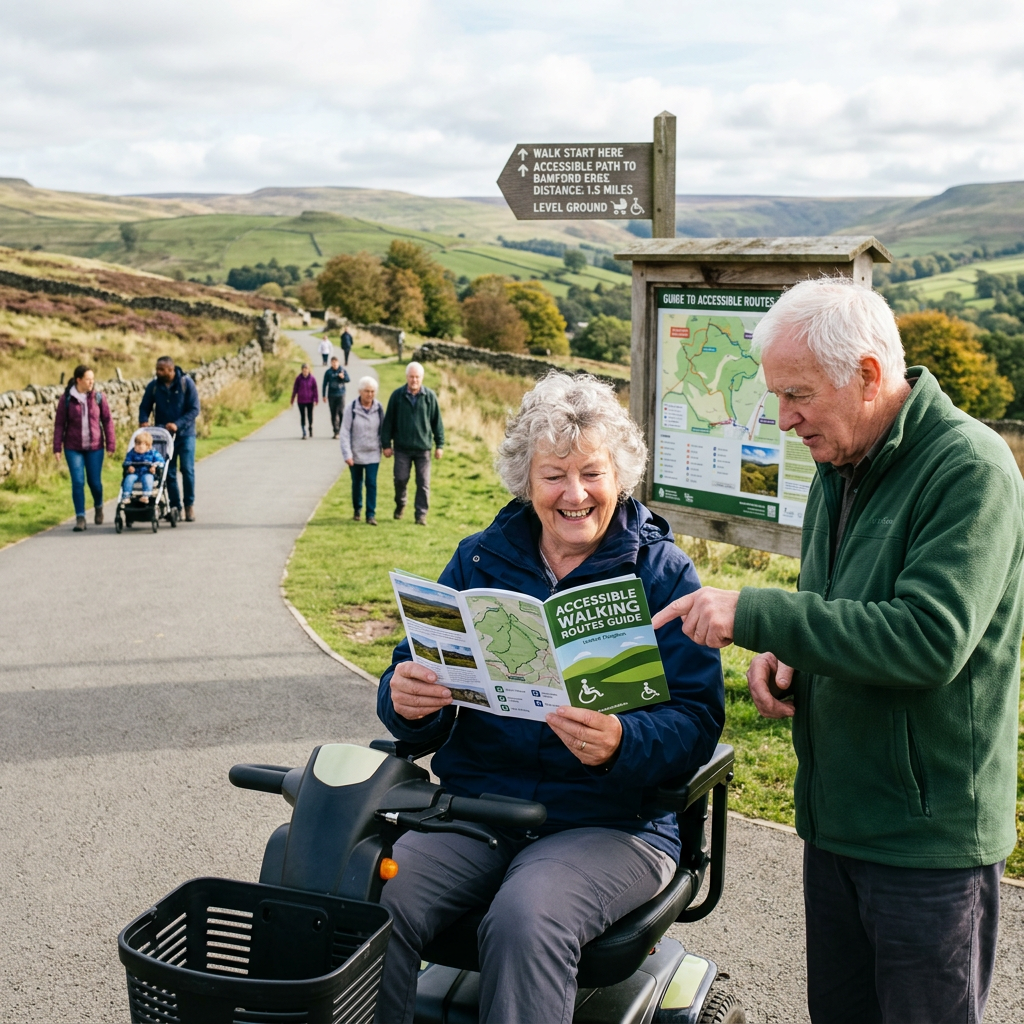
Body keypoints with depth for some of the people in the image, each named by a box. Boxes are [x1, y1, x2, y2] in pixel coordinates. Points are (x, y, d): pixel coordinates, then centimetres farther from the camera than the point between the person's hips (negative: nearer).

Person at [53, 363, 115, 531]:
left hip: (95, 447, 1)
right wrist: (57, 448, -3)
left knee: (95, 481, 7)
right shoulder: (66, 399, -4)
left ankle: (98, 507, 37)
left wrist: (110, 444, 1)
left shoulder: (98, 397, -1)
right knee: (78, 482, -6)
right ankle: (80, 518, 2)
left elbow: (107, 421, 3)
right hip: (73, 448, -1)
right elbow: (59, 424, -1)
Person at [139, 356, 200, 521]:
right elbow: (144, 407, 7)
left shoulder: (186, 383, -10)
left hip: (185, 434, -2)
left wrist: (177, 424, -21)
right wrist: (143, 421, -14)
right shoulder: (153, 386, -2)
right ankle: (175, 506, 13)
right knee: (169, 472, 4)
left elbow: (194, 409, -11)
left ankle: (189, 505, 8)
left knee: (187, 470, -4)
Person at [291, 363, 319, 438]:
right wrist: (292, 400, 5)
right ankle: (304, 433, 3)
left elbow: (315, 390, -2)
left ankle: (310, 427, 37)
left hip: (310, 401, 0)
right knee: (302, 416, 0)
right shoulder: (298, 378, -3)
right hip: (301, 401, 0)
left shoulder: (312, 378, -4)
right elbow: (295, 389, 2)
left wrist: (316, 400, -7)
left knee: (310, 415, 9)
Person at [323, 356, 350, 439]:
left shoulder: (343, 371, 4)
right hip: (331, 395, 1)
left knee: (341, 412, -12)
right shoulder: (328, 372, 4)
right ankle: (335, 431, 8)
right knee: (333, 414, 3)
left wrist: (343, 377, -28)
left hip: (341, 395, -1)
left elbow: (348, 379, -6)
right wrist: (324, 395, 2)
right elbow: (325, 384, 6)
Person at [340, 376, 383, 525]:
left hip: (373, 454, 1)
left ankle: (371, 515, -2)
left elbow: (383, 429, 6)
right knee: (357, 483, 14)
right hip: (356, 454, -1)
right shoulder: (351, 409, -11)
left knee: (371, 483, -7)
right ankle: (357, 510, 34)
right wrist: (347, 454, -15)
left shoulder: (379, 408, -4)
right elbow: (345, 432, -10)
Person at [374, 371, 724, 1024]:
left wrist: (620, 744, -28)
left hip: (614, 822, -3)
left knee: (526, 920, -32)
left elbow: (698, 720, -7)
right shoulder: (480, 559, 12)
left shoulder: (662, 573, 1)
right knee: (371, 903, -23)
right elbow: (419, 674, 9)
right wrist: (407, 702, -16)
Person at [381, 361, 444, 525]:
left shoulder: (430, 396, 0)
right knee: (400, 479, 3)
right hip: (402, 447, 0)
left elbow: (437, 422, 5)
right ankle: (400, 504, 30)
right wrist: (386, 444, 1)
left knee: (423, 483, -1)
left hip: (423, 447, 0)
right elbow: (388, 421, 4)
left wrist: (439, 444, 4)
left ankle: (421, 514, 6)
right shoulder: (397, 395, 0)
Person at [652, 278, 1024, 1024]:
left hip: (928, 837, -8)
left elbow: (929, 639, -29)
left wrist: (753, 614, -27)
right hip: (835, 817, 8)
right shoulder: (839, 467, 9)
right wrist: (787, 658, -2)